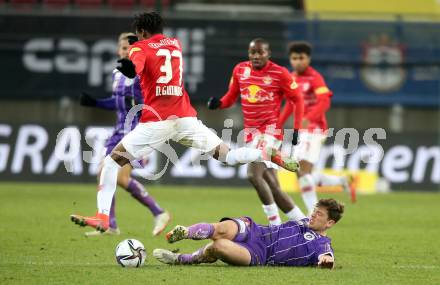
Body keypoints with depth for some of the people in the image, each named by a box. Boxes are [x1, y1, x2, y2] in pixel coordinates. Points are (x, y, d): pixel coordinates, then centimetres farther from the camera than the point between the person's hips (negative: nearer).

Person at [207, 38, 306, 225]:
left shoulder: (279, 73, -7)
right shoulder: (240, 70, 6)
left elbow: (297, 99, 0)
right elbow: (231, 96, 15)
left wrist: (296, 129, -6)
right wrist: (218, 103, -6)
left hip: (270, 129, -6)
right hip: (251, 132, 6)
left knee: (254, 174, -24)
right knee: (271, 185, 5)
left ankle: (275, 224, -16)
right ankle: (303, 222, 16)